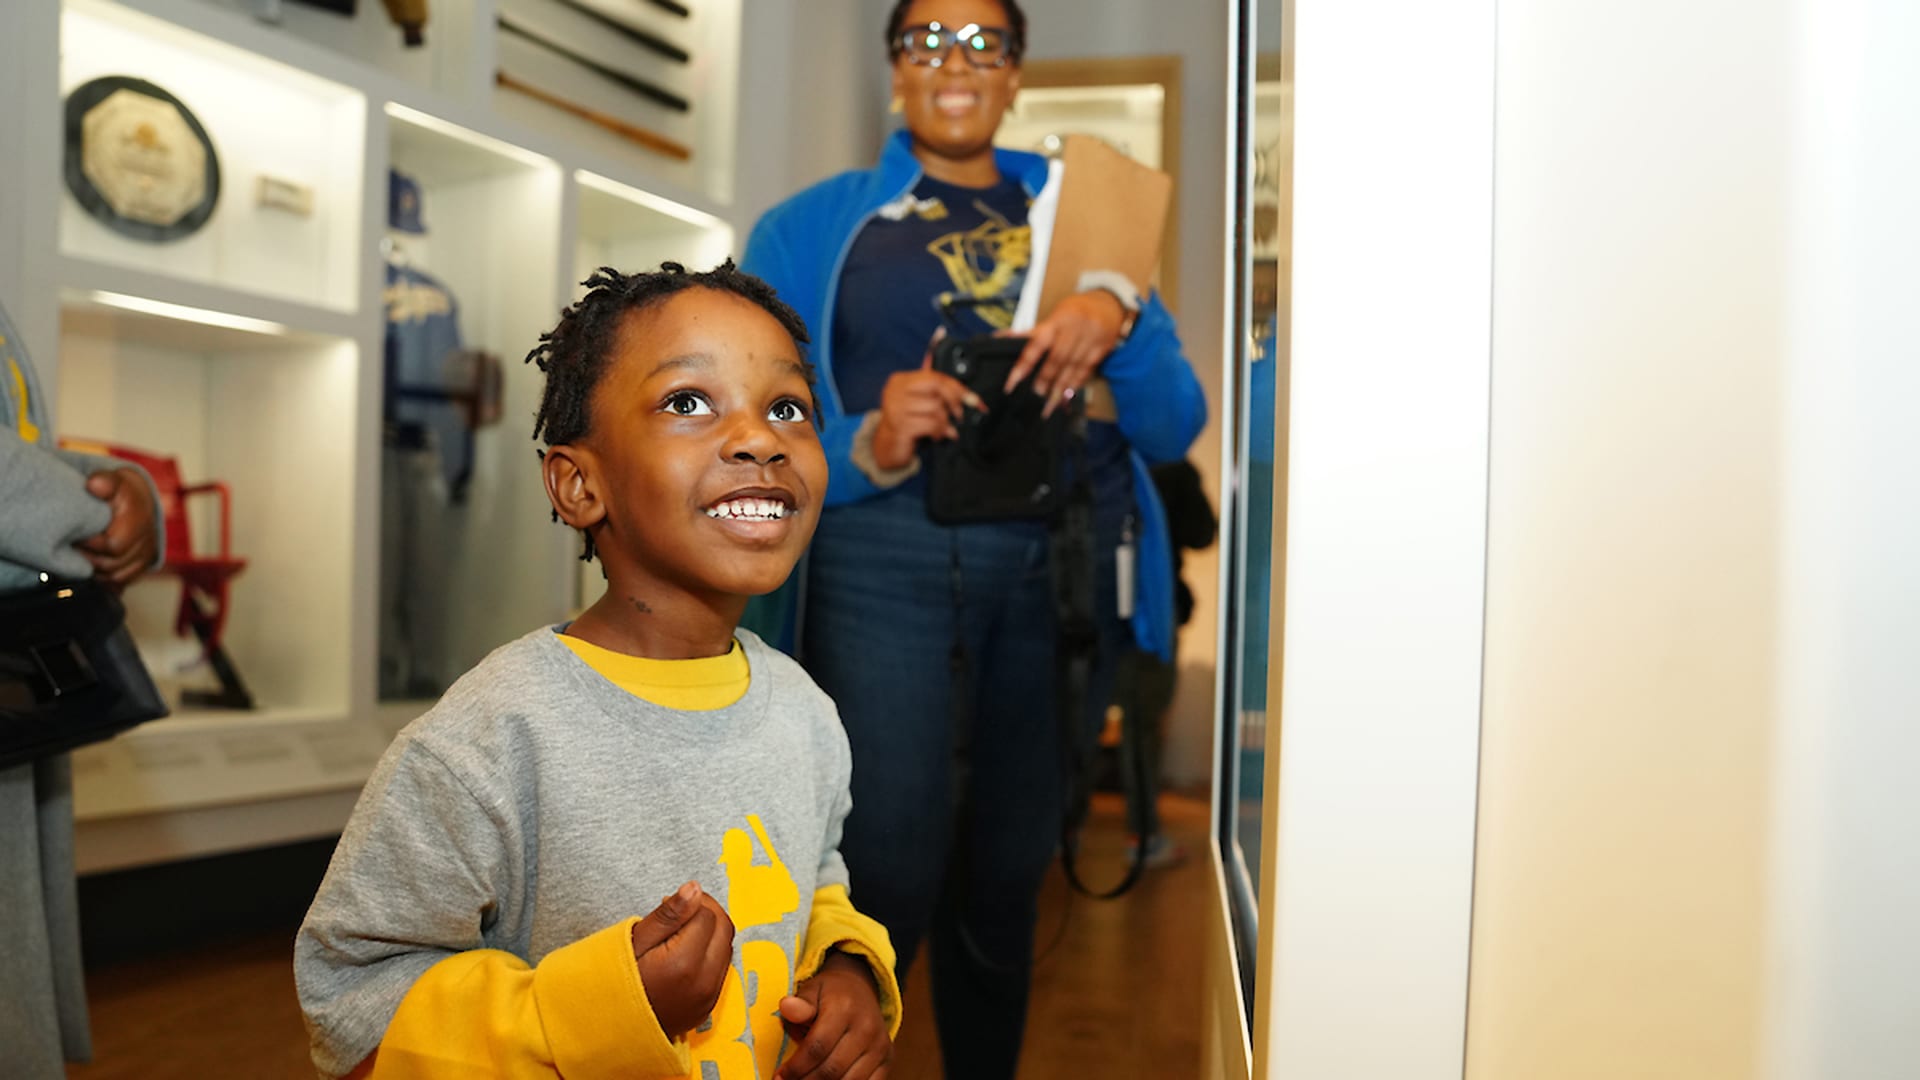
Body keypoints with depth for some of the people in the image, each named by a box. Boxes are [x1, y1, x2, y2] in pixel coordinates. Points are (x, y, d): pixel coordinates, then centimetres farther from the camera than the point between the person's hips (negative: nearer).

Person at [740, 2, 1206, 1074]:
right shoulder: (814, 226, 10)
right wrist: (868, 449, -19)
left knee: (1007, 876, 11)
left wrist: (1119, 320, -10)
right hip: (888, 557, -2)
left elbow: (1175, 427, 9)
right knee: (889, 870, -9)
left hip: (1061, 569, 3)